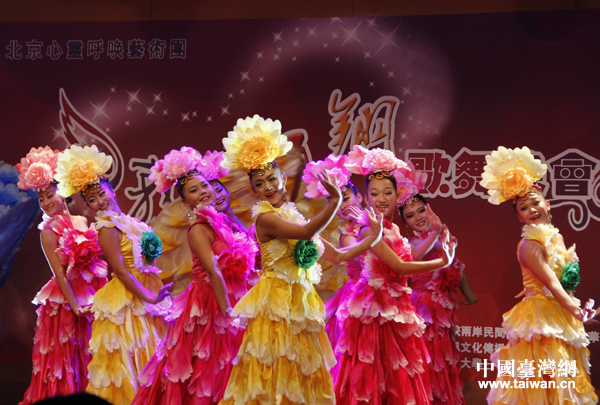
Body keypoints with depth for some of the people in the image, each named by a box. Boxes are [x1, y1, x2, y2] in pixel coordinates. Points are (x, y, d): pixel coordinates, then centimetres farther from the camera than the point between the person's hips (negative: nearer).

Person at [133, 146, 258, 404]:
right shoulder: (199, 229, -13)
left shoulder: (222, 221, 11)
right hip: (209, 307, -7)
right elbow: (214, 272, -21)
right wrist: (227, 314, -26)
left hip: (231, 300, 7)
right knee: (206, 374, -2)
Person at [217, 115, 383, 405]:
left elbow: (337, 256, 19)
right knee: (277, 373, -10)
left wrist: (374, 236, 20)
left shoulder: (295, 219, 15)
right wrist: (335, 201, -29)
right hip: (277, 303, -8)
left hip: (300, 304, 8)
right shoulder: (266, 218, -8)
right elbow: (307, 232, -24)